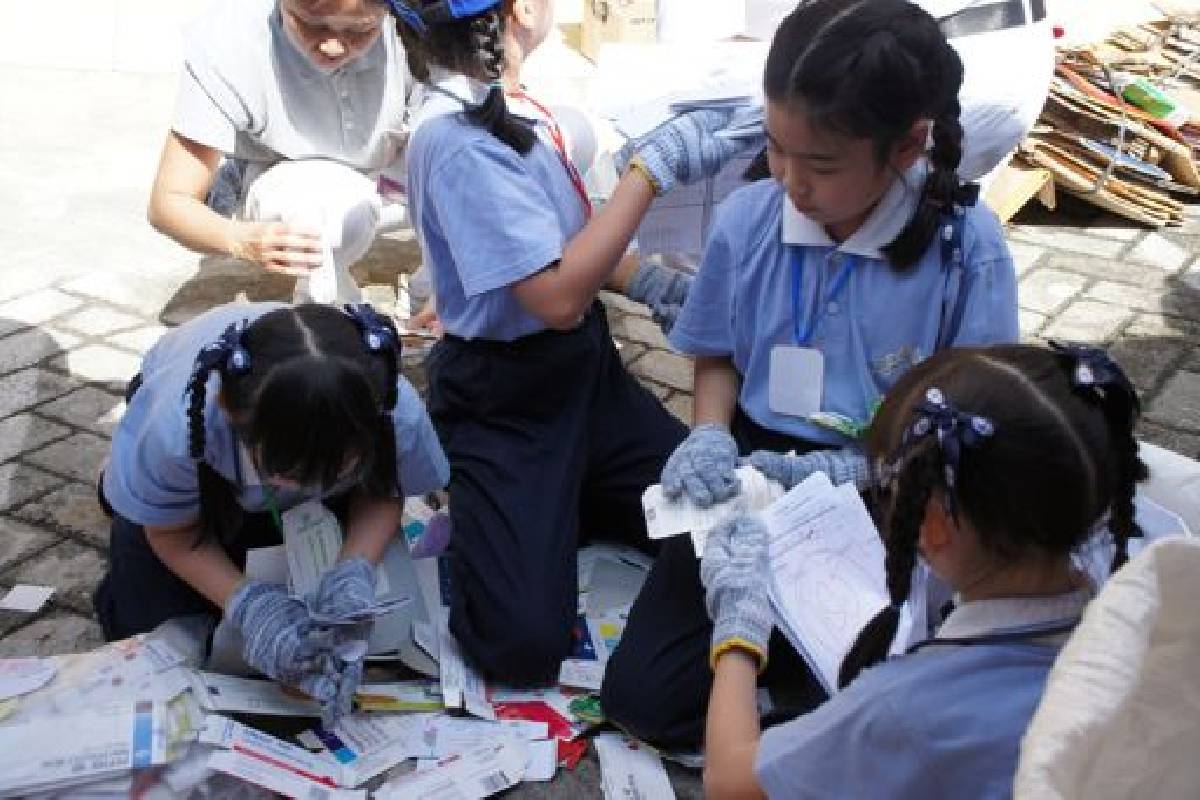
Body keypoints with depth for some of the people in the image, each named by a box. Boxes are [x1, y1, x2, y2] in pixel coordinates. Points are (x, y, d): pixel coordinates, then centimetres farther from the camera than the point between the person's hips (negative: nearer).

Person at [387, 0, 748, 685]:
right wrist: (653, 168, -23)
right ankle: (464, 518, 13)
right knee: (526, 645, -14)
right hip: (502, 404, -8)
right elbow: (558, 298, -26)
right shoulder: (455, 138, -23)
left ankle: (567, 507, 20)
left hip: (585, 370, 8)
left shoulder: (512, 105, 2)